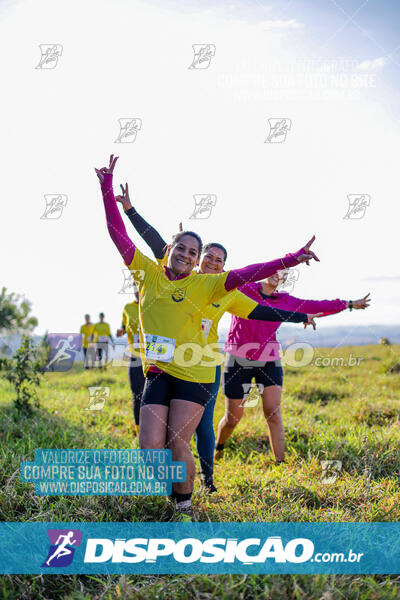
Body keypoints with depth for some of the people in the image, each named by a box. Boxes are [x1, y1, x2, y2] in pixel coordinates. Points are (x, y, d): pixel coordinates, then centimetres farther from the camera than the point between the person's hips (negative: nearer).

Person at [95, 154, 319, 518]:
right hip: (157, 373, 2)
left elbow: (245, 274, -7)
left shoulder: (204, 284, 1)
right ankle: (165, 498, 25)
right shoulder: (149, 273, 6)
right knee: (150, 448, -5)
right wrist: (107, 188, 1)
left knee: (177, 445, -6)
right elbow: (118, 234, 5)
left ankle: (184, 504, 20)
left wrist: (291, 259, -16)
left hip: (194, 373, -2)